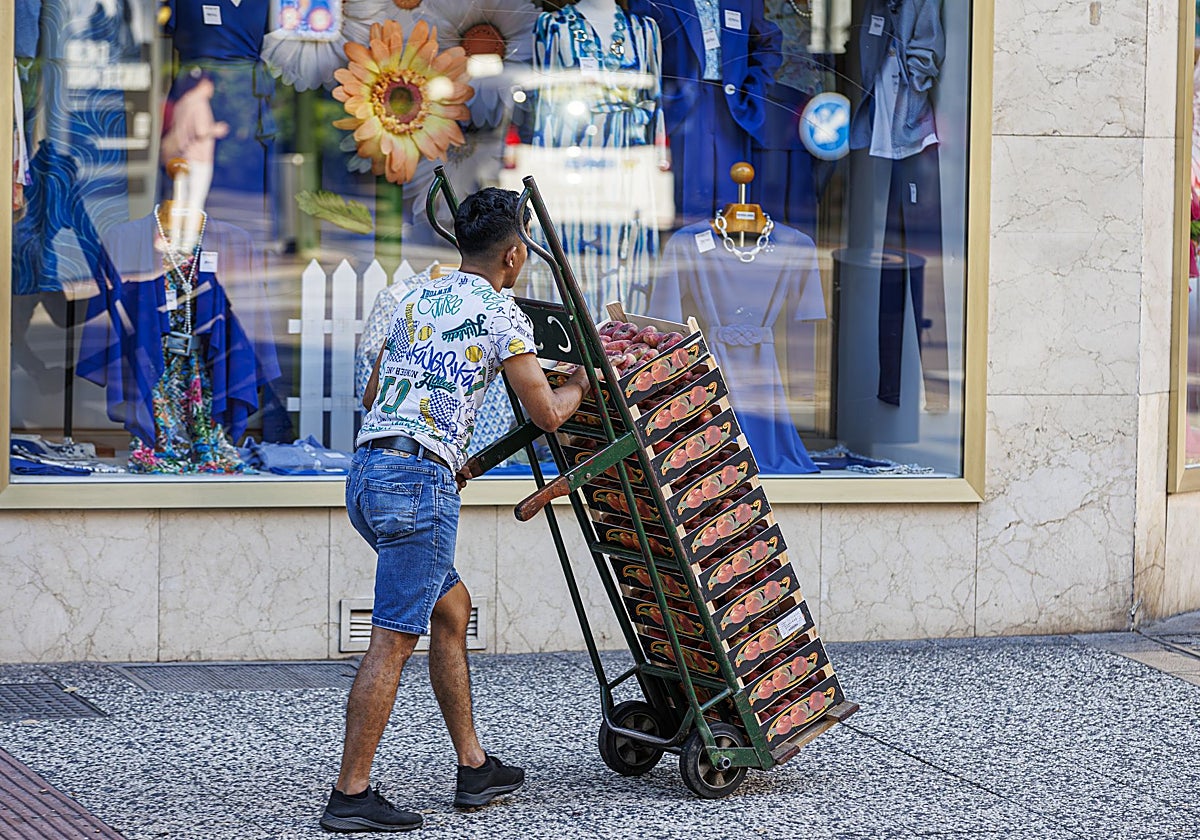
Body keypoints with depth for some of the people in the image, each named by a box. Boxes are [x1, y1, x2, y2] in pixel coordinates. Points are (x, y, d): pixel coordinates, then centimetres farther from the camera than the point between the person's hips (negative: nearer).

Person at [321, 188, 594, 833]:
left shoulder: (415, 300, 19)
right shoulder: (500, 313, -3)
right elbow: (546, 415, -2)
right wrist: (580, 384, 20)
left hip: (365, 474, 8)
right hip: (419, 484, -8)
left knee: (452, 606, 20)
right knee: (393, 641, -7)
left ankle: (474, 768, 24)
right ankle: (351, 796, -8)